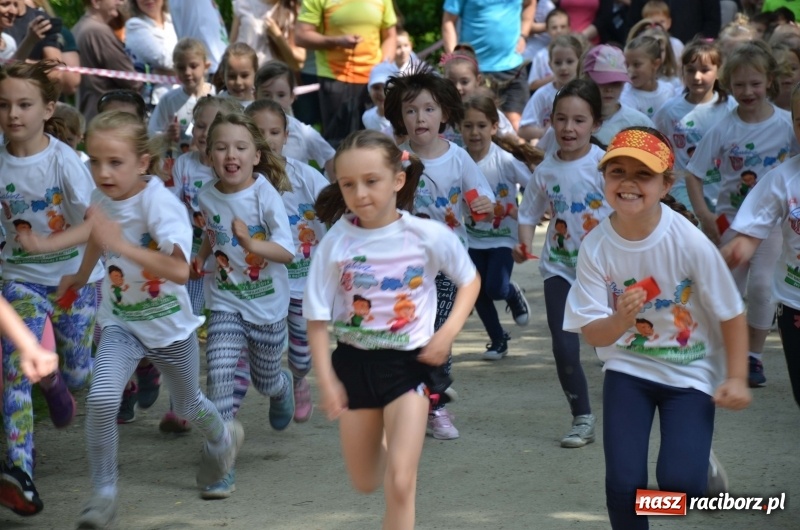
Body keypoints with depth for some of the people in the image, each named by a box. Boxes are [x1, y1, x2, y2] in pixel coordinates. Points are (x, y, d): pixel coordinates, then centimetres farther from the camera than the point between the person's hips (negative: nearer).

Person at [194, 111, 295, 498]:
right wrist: (199, 258, 4)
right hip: (225, 303, 2)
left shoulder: (265, 195, -18)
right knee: (219, 377, -16)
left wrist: (251, 244, -38)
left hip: (268, 304, -2)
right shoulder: (207, 197, -5)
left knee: (265, 381, 17)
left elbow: (287, 251, -23)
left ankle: (283, 386, 57)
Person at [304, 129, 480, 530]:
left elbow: (469, 280, 4)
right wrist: (326, 380, -11)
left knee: (399, 483, -12)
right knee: (365, 482, 16)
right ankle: (385, 445, 52)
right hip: (353, 362, 2)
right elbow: (318, 318, -4)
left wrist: (448, 332, -11)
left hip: (408, 362, -2)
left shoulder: (428, 236, -13)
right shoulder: (336, 243, -11)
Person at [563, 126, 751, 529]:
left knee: (679, 484, -15)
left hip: (689, 373, -2)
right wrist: (620, 321, -32)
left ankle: (702, 466, 22)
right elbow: (591, 334, -11)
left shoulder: (689, 242, -21)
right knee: (623, 485, -8)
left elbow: (731, 314, -10)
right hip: (628, 370, 2)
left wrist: (737, 378, -15)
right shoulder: (596, 247, -14)